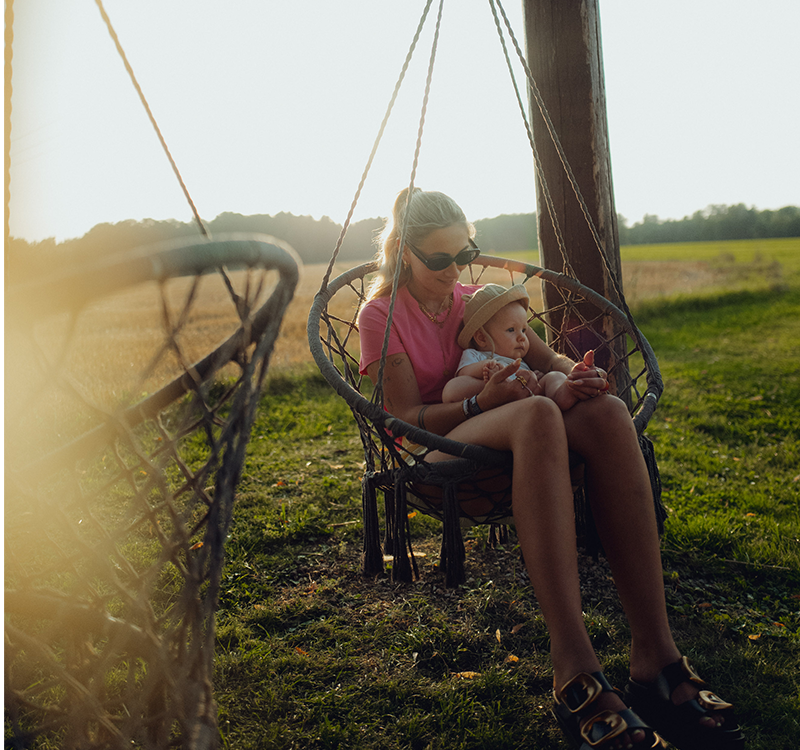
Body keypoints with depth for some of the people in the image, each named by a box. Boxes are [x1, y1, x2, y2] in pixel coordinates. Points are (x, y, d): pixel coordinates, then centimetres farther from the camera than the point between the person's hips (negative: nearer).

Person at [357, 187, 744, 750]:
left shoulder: (477, 298, 21)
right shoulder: (381, 315, 5)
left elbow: (549, 359, 14)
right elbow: (406, 417, -5)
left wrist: (574, 376, -11)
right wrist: (481, 402, -22)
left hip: (508, 444, 5)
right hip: (433, 458, -5)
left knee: (606, 411, -29)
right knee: (537, 414, -38)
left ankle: (655, 655, -34)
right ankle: (574, 667, -44)